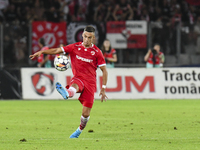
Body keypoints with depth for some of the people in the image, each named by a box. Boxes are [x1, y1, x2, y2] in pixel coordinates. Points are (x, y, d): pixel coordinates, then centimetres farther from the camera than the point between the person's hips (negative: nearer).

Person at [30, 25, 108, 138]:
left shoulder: (97, 52, 1)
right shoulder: (75, 47, 6)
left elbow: (104, 71, 4)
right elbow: (58, 50, 4)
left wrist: (103, 89, -2)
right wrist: (42, 52, -11)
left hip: (90, 82, -1)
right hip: (78, 78, 1)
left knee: (86, 113, -3)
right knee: (74, 86, -39)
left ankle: (80, 130, 23)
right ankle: (66, 94, -73)